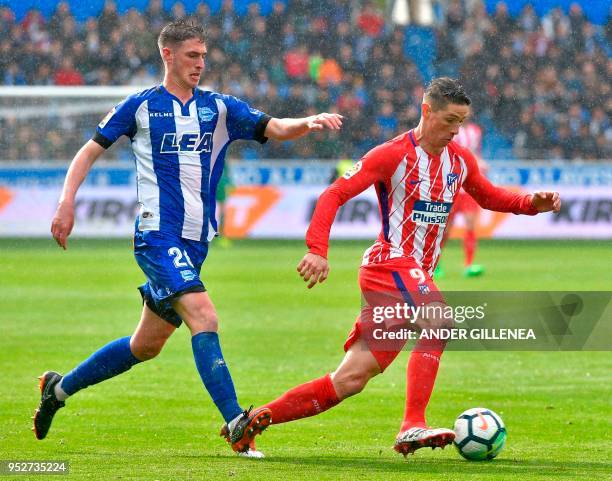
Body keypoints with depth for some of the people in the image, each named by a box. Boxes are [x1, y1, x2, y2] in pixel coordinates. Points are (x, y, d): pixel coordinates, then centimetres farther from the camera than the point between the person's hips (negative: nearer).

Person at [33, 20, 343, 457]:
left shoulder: (219, 108, 11)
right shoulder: (141, 106, 3)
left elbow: (275, 129, 0)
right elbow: (91, 150, 8)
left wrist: (308, 123, -21)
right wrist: (67, 202, -5)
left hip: (195, 241, 6)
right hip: (158, 236, -6)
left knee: (147, 345, 14)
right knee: (204, 318, -24)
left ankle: (59, 388, 32)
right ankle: (234, 421, -30)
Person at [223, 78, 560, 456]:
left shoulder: (460, 159, 12)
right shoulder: (394, 155, -9)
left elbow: (489, 197, 30)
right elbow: (334, 195, -10)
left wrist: (532, 203, 11)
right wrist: (318, 249, -23)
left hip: (416, 275, 7)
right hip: (391, 264, -7)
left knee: (349, 381, 5)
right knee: (440, 323, -33)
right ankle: (413, 426, -36)